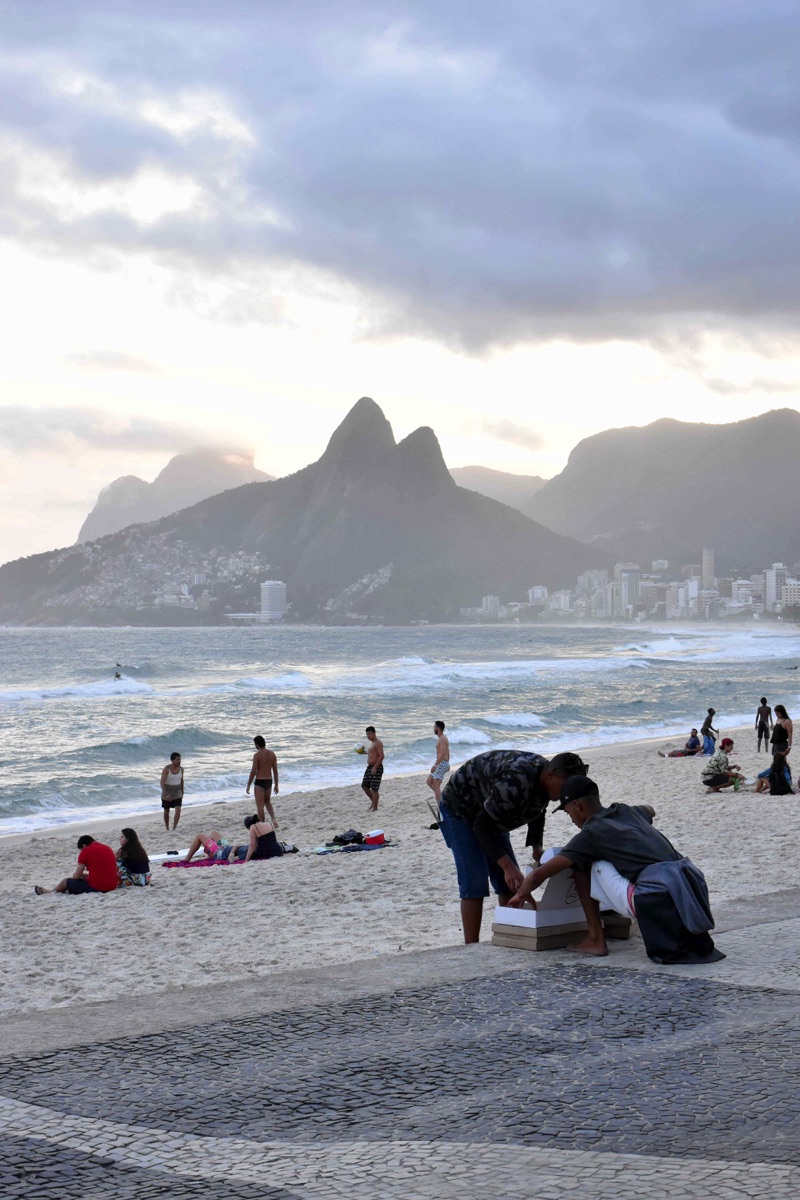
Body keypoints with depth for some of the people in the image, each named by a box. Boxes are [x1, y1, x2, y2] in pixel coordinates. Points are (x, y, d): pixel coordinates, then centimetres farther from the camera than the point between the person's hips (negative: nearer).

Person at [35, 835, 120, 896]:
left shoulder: (86, 851, -7)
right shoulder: (108, 848, 14)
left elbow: (76, 876, -3)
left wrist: (75, 874, 20)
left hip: (96, 888, -7)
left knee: (65, 882, 17)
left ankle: (50, 891, 46)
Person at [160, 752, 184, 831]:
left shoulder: (181, 769, -4)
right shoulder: (166, 769, -19)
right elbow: (162, 782, -24)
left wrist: (182, 793, 16)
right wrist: (166, 794, -34)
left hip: (177, 793, 3)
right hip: (167, 793, -3)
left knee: (178, 810, -15)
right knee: (166, 811, 12)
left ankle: (174, 828, -9)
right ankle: (167, 828, 30)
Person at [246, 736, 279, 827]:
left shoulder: (257, 755, -16)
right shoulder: (272, 754, 2)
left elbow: (253, 772, -15)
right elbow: (275, 771, 5)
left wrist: (248, 786, -6)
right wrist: (276, 785, 13)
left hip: (259, 782, -6)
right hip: (269, 782, 6)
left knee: (260, 805, 3)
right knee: (267, 801, 26)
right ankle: (273, 818, 5)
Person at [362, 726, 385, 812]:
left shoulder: (377, 742, -14)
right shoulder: (372, 742, 17)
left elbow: (381, 756, -21)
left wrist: (375, 767, -24)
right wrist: (366, 752, 12)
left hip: (376, 768, -10)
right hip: (370, 767, 10)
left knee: (374, 789, -5)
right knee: (364, 786, 10)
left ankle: (375, 808, 1)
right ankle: (373, 801, 27)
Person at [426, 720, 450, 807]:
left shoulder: (442, 739, -17)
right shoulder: (443, 737, 15)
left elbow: (442, 754, -26)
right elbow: (447, 752, 24)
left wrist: (435, 765, -29)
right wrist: (447, 764, 31)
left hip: (441, 764, -10)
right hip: (445, 763, 10)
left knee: (436, 786, -8)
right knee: (429, 781, 14)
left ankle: (439, 807, -7)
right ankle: (441, 797, 14)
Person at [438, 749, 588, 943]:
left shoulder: (544, 780, -11)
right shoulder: (515, 784, -40)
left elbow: (537, 813, 12)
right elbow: (482, 826, -33)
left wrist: (536, 847, -2)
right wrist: (507, 865, -35)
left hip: (489, 814, 9)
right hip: (459, 810, -9)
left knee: (511, 882, 4)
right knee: (474, 883, -17)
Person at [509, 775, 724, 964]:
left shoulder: (591, 833, 6)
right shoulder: (627, 812, 23)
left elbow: (539, 874, 7)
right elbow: (650, 809, 53)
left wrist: (522, 894, 26)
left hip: (654, 903, -6)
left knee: (582, 863, 9)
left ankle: (595, 939, 13)